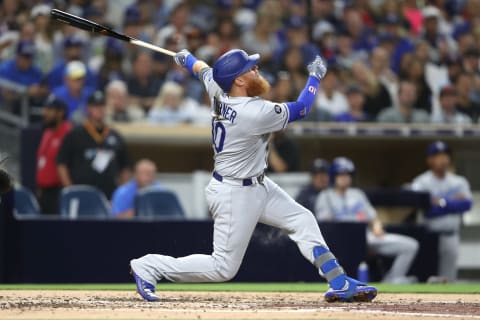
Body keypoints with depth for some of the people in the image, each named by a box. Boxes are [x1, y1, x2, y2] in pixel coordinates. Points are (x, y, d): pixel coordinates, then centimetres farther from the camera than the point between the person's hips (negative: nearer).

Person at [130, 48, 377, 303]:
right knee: (223, 268, -2)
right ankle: (148, 267, 5)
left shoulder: (218, 91, -8)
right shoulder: (254, 113, -30)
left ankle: (340, 284, 12)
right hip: (235, 194, -10)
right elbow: (301, 108, -16)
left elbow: (203, 70, 15)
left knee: (302, 221, 9)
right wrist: (315, 76, 0)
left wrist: (186, 58, 38)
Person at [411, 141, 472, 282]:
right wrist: (453, 202, -11)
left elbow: (466, 204, -7)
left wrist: (442, 203, -13)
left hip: (451, 237, 4)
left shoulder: (459, 182, 10)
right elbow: (426, 210, -16)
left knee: (448, 280, 4)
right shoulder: (420, 183, -3)